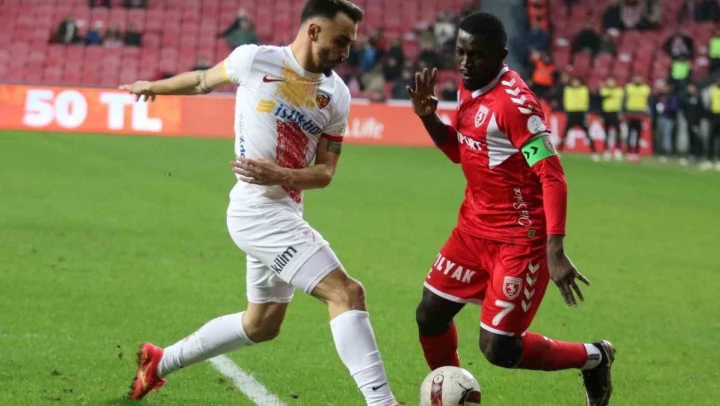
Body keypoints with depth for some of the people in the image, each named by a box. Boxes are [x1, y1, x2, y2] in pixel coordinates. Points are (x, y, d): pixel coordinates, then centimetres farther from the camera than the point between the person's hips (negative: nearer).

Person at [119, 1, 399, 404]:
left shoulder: (337, 96, 4)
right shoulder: (256, 60, -10)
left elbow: (325, 172, 4)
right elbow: (203, 81, 10)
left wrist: (280, 175, -16)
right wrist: (153, 86, 27)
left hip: (285, 214, 8)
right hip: (259, 209, -8)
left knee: (262, 324, 23)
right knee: (347, 293, -20)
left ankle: (159, 362, 40)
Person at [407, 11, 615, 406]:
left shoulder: (515, 102, -23)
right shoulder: (469, 88, 4)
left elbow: (552, 178, -25)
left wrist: (555, 252, -32)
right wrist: (428, 118, 0)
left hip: (519, 239, -8)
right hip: (474, 226, 8)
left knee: (497, 348, -8)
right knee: (430, 315, 9)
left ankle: (592, 358, 15)